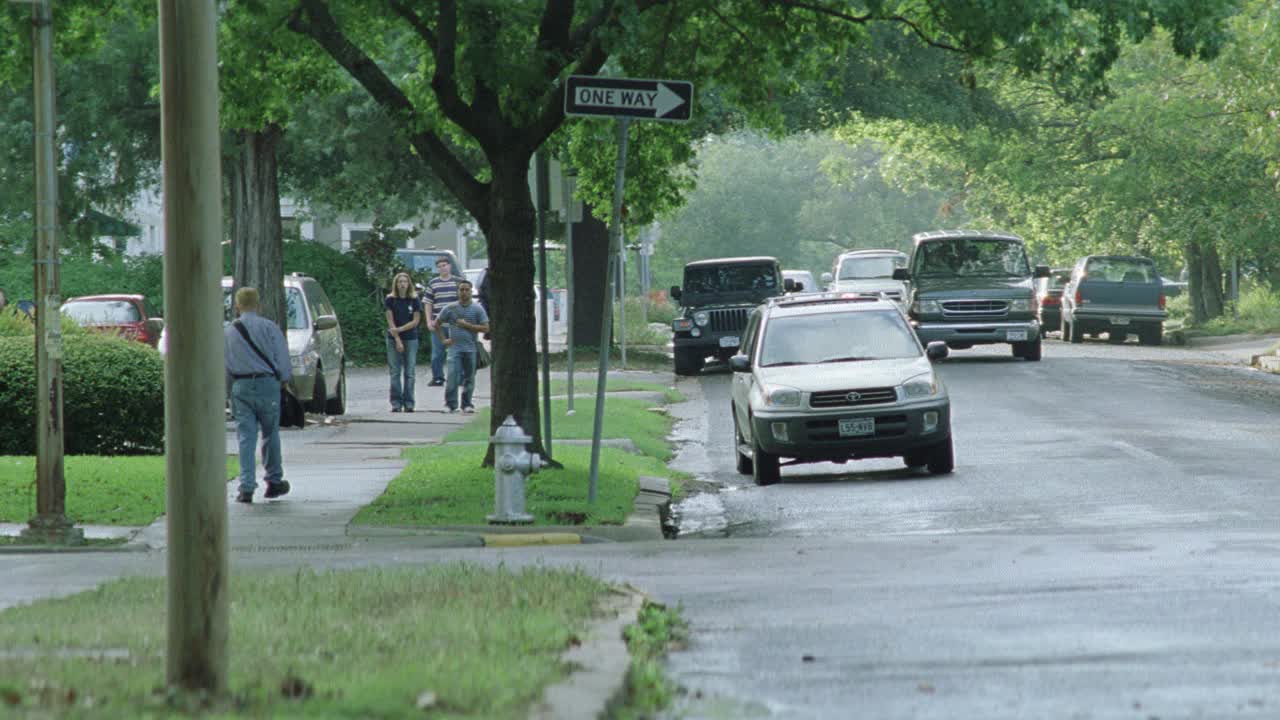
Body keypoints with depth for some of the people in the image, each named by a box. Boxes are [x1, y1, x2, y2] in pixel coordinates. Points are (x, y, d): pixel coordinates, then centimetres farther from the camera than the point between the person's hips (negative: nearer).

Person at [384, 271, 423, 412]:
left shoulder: (414, 300, 1)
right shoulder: (391, 300, 0)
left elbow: (416, 321, -2)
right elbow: (390, 321, -3)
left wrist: (400, 329, -12)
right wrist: (397, 340, -10)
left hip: (411, 339, 0)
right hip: (393, 339, 0)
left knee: (410, 373, 0)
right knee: (395, 372, -1)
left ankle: (408, 403, 4)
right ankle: (396, 403, 2)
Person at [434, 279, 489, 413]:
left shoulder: (477, 309, 3)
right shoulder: (450, 309, 5)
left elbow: (485, 328, -3)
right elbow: (437, 324, 15)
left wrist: (467, 325, -10)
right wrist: (443, 340, 5)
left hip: (471, 348, 1)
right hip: (455, 347, -1)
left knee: (469, 378, 5)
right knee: (453, 376, -14)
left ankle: (467, 404, 15)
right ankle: (451, 405, -10)